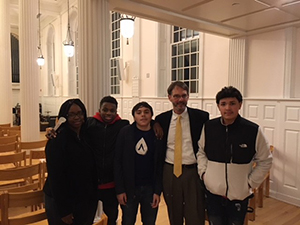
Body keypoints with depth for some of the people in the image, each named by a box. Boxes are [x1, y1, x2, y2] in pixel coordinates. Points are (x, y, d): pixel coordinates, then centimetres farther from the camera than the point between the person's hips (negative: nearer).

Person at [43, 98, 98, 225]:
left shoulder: (86, 137, 4)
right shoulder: (57, 140, -17)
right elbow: (56, 177, -18)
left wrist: (94, 198, 6)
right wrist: (63, 210, -17)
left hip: (86, 200, 6)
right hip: (62, 202, -6)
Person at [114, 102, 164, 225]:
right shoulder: (125, 132, -5)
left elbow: (160, 165, 0)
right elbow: (118, 162, -4)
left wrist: (157, 191, -3)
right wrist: (120, 190, -7)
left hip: (150, 188, 1)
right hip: (129, 188, -1)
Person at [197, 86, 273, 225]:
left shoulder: (253, 130, -12)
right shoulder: (208, 127, -6)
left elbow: (265, 160, -1)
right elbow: (201, 152, 9)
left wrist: (251, 182, -4)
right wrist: (203, 173, -1)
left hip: (240, 195, -1)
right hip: (213, 192, 2)